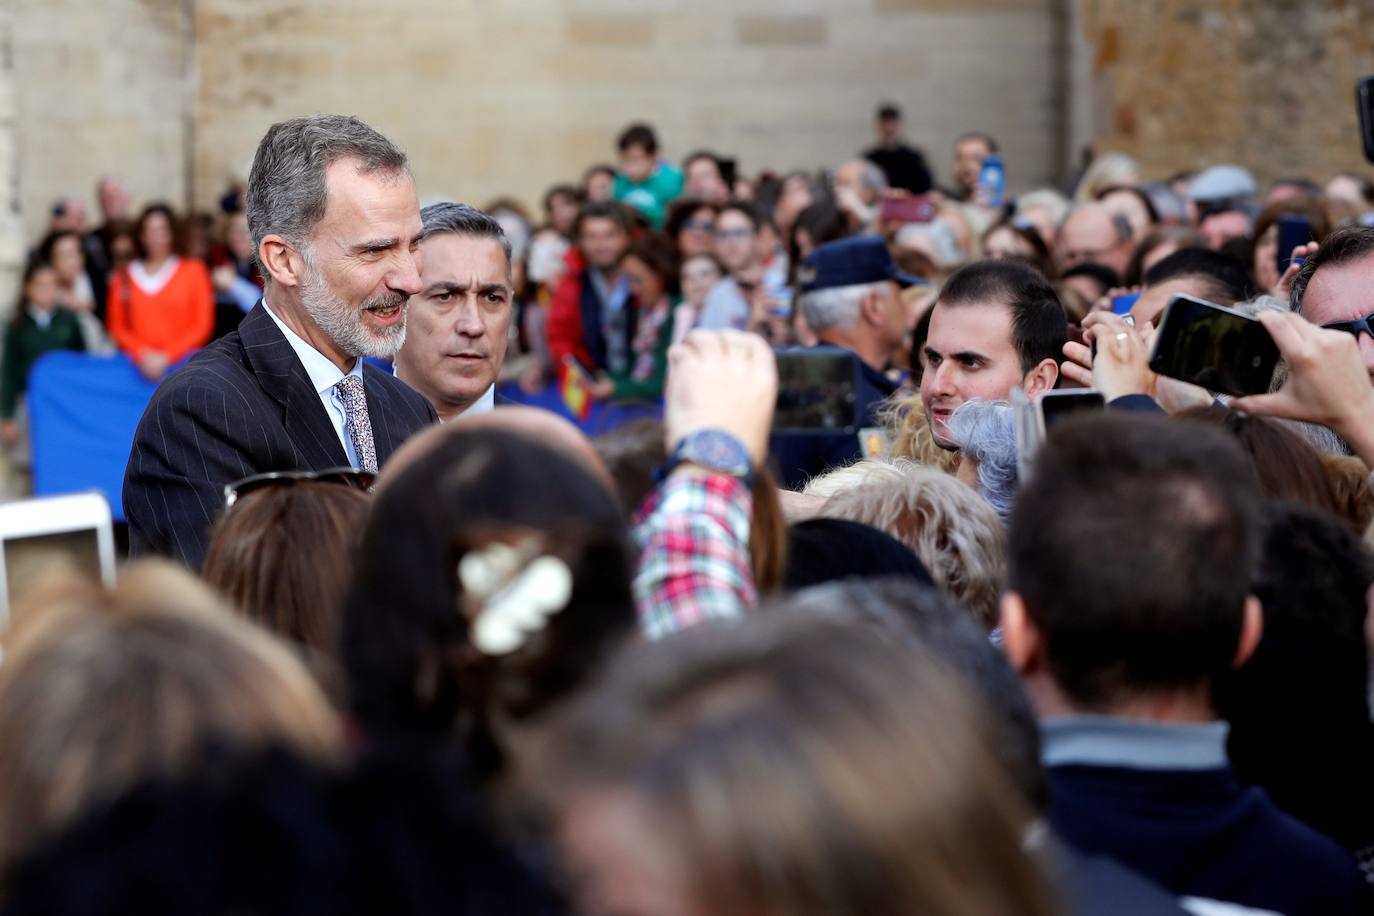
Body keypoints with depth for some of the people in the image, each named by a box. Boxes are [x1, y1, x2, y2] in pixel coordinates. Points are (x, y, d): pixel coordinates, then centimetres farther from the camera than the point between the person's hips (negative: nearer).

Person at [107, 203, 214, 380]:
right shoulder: (124, 277, 14)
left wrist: (166, 356, -5)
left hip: (182, 363, -1)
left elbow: (202, 325, 4)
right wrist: (142, 353, -6)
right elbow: (118, 326, 12)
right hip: (136, 365, 1)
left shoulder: (193, 270, 9)